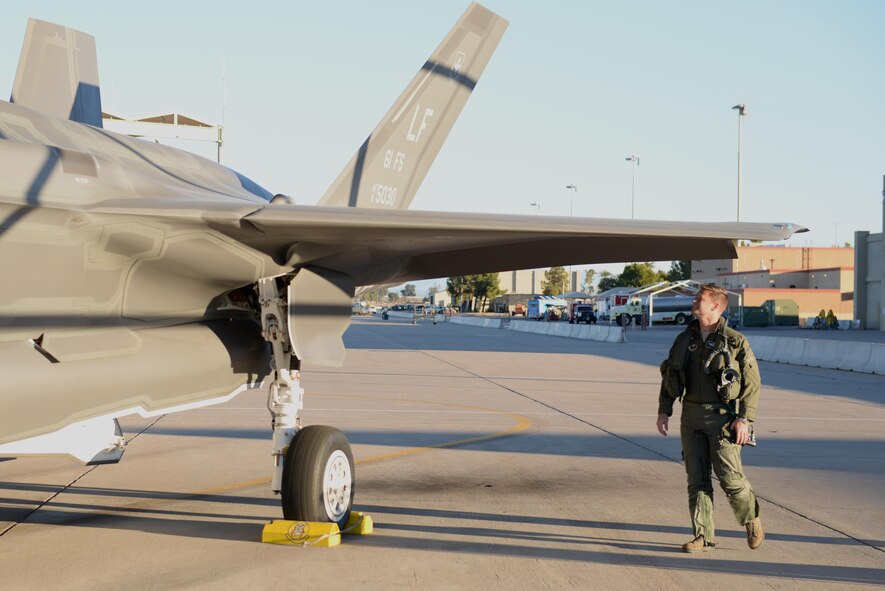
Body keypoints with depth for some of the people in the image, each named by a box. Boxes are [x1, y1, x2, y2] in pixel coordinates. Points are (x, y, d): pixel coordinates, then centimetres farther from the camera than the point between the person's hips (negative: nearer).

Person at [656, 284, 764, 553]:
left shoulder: (735, 341, -5)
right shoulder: (684, 339, 10)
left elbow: (752, 382, -5)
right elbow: (669, 375, 16)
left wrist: (745, 419, -12)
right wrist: (664, 410, 7)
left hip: (722, 416, -5)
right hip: (691, 417, 5)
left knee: (730, 477, -4)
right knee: (697, 479, 4)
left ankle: (752, 519, 24)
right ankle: (703, 537, 11)